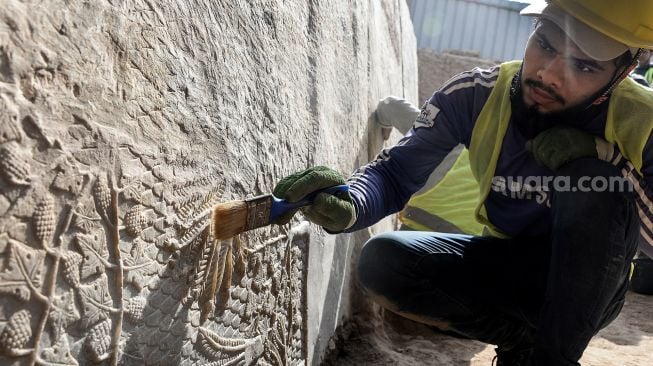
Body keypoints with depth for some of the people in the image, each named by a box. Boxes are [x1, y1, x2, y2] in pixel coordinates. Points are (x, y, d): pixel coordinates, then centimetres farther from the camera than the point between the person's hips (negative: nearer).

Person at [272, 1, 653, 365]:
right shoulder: (478, 95, -16)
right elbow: (396, 173, -15)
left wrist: (610, 160, -33)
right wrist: (349, 205, -39)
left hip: (589, 286, -2)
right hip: (505, 268, 3)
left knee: (594, 180, -32)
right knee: (382, 262, -21)